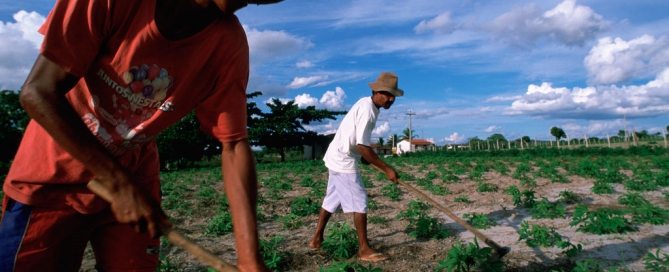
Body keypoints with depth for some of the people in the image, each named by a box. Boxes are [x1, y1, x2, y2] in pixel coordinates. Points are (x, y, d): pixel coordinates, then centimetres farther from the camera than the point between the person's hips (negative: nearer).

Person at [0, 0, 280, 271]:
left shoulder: (229, 43, -17)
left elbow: (234, 145, -17)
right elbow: (38, 92, -21)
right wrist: (118, 184, -24)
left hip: (133, 182, 2)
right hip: (52, 179, -1)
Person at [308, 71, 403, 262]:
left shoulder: (367, 104, 9)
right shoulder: (367, 109, -22)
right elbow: (362, 146, -27)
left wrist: (364, 157, 12)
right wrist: (386, 169, -23)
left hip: (338, 157, 10)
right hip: (344, 160, -10)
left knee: (332, 199, 17)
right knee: (359, 202, -6)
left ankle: (317, 239, 28)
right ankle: (364, 249, 1)